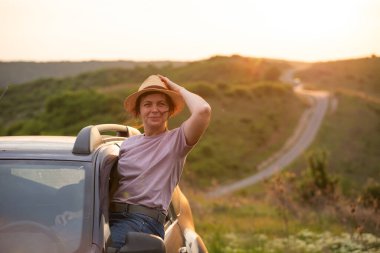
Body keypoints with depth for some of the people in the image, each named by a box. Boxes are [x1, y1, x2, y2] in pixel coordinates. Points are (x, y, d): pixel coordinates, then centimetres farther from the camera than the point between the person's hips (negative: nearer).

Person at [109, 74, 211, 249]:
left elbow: (203, 110, -12)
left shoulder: (176, 140, 5)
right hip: (109, 215, 5)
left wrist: (176, 88, 3)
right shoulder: (129, 143, 22)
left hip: (144, 220, -5)